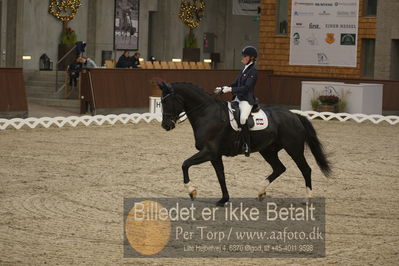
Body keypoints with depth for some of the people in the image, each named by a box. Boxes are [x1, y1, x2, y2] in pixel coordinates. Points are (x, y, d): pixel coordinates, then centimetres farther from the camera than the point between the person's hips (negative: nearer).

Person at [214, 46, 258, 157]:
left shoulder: (253, 71, -10)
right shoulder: (244, 70, 16)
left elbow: (246, 87, -20)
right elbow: (235, 84, 21)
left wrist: (230, 89, -24)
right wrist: (222, 89, 6)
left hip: (247, 100, -9)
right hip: (238, 98, 9)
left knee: (242, 119, -29)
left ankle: (247, 146, -22)